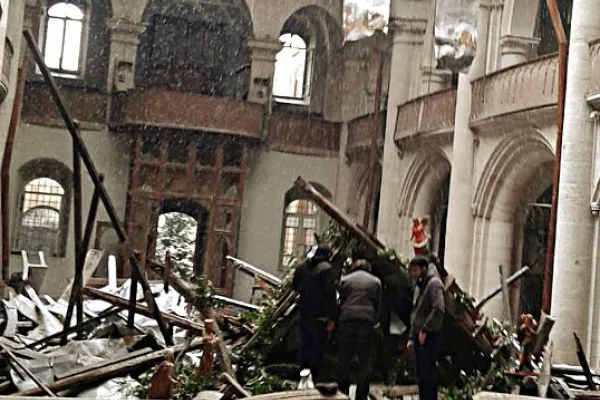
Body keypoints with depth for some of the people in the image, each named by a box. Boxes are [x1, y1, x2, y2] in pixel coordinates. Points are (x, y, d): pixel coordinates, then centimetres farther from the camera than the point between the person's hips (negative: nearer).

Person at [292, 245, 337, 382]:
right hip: (319, 315, -6)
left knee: (305, 345, 16)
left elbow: (295, 286, 20)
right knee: (318, 346, 0)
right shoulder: (325, 268, -13)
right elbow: (330, 293, -18)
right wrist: (331, 317, -16)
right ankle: (313, 376, -3)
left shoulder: (302, 267, 7)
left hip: (304, 313, 6)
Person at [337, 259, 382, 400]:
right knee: (364, 362, 7)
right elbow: (378, 305, 7)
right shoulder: (375, 281, 10)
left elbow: (340, 302, 8)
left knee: (344, 359, 9)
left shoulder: (345, 280, 10)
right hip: (367, 323, 0)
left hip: (347, 321, 0)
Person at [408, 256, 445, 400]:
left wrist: (425, 330, -19)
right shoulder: (419, 285, 20)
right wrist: (411, 337, 19)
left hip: (429, 335, -9)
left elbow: (439, 309, -21)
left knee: (427, 372, -9)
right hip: (419, 336, 9)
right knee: (420, 373, 11)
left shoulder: (434, 283, -9)